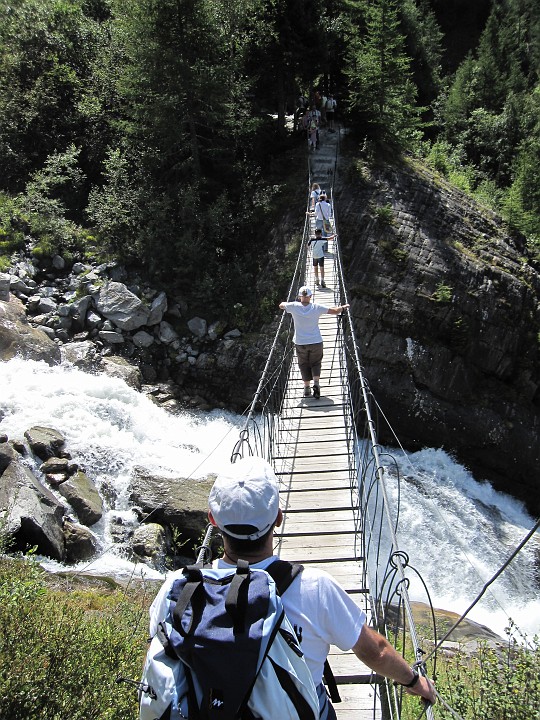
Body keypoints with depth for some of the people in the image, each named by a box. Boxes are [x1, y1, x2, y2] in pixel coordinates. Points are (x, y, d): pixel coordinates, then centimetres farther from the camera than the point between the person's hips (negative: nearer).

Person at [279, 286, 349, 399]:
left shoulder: (294, 306, -11)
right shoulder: (317, 308, -12)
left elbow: (281, 305, 9)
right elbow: (335, 311, -7)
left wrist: (285, 304, 32)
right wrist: (343, 307, 13)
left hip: (300, 343, 0)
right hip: (316, 342, 0)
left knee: (304, 365, 16)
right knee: (315, 363, 16)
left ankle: (307, 388, 17)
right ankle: (316, 383, -5)